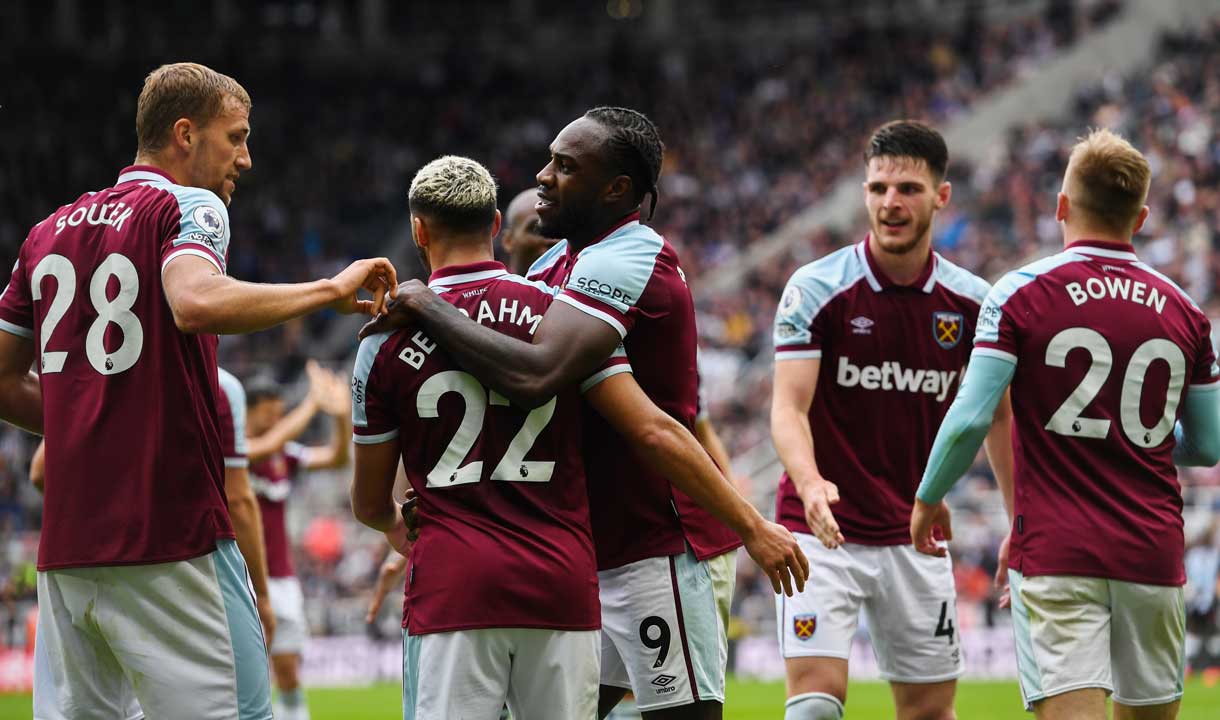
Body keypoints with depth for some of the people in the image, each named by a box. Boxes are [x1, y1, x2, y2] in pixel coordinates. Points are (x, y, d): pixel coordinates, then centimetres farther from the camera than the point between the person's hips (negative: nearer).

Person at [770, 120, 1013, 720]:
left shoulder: (971, 303, 0)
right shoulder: (816, 289, -10)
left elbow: (996, 417, 11)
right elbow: (788, 408, -15)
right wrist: (810, 483, -35)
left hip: (915, 535, 4)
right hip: (822, 530, -3)